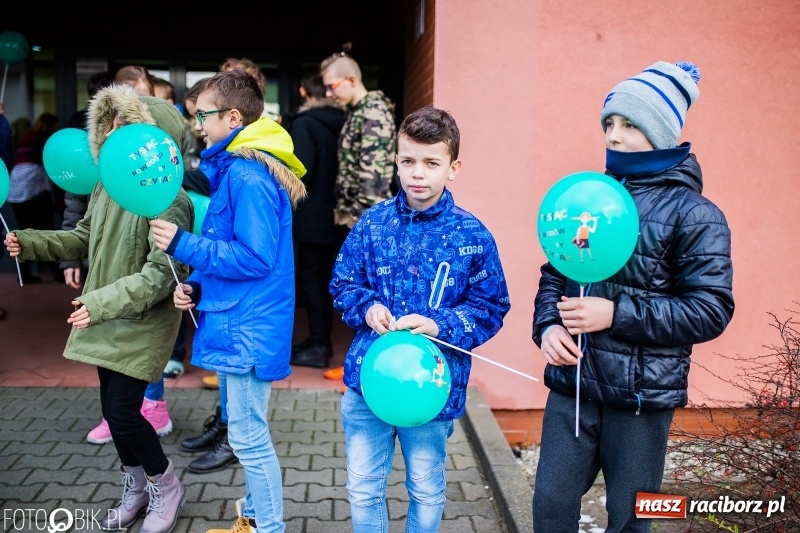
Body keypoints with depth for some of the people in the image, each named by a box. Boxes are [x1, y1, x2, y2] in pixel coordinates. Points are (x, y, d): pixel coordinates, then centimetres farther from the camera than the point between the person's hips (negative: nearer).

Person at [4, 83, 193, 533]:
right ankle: (136, 489, 36)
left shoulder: (171, 201, -22)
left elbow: (159, 276, -25)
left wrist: (101, 302, -29)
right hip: (107, 318, 8)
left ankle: (167, 486, 20)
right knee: (114, 410, 15)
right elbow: (84, 239, 16)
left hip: (144, 323, -8)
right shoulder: (107, 185, 4)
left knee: (122, 414, -6)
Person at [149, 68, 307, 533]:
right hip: (239, 319, 10)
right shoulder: (235, 167, 12)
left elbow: (254, 258, -23)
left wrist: (182, 244, -18)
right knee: (248, 430, 20)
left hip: (248, 326, -10)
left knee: (248, 435, 1)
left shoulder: (247, 175, -19)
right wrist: (196, 286, 3)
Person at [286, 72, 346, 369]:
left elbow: (303, 170, -18)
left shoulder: (304, 122, -10)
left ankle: (318, 346, 0)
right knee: (325, 276, 13)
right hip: (334, 211, 7)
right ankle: (322, 340, 21)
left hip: (312, 213, -7)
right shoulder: (340, 122, 9)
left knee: (309, 277, -1)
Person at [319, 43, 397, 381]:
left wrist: (362, 215, -19)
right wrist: (343, 210, 14)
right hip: (350, 216, 10)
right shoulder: (357, 112, 16)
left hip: (364, 219, -10)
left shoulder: (374, 113, -13)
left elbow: (374, 170, -21)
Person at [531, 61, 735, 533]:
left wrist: (616, 314, -20)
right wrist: (548, 326, -8)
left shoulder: (693, 213, -8)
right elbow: (555, 273, 11)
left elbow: (712, 311, -13)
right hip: (572, 383, 4)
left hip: (643, 394, -4)